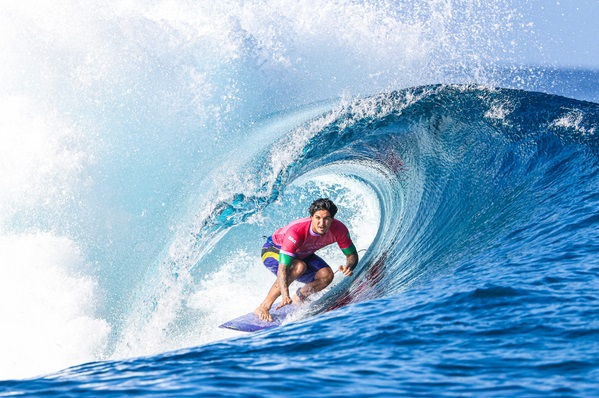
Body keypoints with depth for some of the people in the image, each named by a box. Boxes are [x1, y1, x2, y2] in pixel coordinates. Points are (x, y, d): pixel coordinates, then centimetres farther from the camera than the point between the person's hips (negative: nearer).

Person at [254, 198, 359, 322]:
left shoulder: (338, 229, -27)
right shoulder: (296, 231, -42)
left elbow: (352, 254, -12)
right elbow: (282, 268, -47)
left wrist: (349, 266, -36)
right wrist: (285, 296, -61)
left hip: (301, 254, 6)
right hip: (273, 250, -6)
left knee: (326, 275, -19)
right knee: (299, 266, -36)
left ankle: (297, 300, 7)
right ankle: (263, 307, -29)